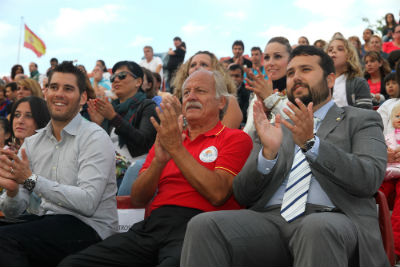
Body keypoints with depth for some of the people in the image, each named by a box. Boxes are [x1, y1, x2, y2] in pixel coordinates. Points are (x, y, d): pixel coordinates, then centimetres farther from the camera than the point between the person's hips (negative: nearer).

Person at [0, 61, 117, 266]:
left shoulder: (95, 138, -7)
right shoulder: (32, 143, 11)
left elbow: (88, 203, -20)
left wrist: (31, 179, -22)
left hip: (88, 227, -5)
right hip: (47, 220, 6)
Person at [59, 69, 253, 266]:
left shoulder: (235, 138, 9)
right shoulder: (167, 138, 25)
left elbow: (218, 194, -9)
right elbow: (138, 200, 14)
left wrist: (177, 149, -8)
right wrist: (159, 160, -4)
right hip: (153, 224, 5)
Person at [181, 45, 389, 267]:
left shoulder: (361, 121, 15)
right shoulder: (276, 128, 23)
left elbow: (370, 178, -4)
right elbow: (242, 195, 13)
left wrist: (311, 143, -15)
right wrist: (268, 152, -5)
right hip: (271, 218, 3)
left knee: (318, 228, -39)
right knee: (204, 225, -24)